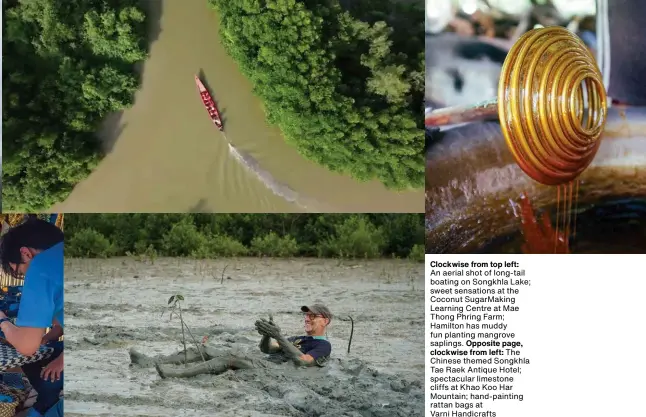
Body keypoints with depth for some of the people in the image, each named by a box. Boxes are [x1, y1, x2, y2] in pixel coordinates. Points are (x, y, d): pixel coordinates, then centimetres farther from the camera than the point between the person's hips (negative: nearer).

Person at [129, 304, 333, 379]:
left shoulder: (323, 346, 5)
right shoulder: (299, 339, 33)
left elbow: (301, 361, -16)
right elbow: (265, 348, 27)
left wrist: (278, 336, -18)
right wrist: (267, 333, 4)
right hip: (264, 363, 9)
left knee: (231, 357, -34)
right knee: (204, 349, -2)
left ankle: (176, 374, -48)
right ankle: (152, 362, -11)